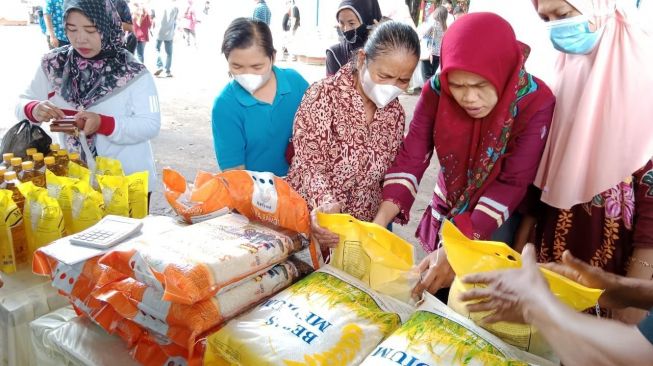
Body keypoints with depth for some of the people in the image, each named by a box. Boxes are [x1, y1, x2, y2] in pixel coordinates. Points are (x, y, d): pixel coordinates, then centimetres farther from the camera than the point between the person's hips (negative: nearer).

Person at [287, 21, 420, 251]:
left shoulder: (395, 113, 3)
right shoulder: (323, 96, -13)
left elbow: (392, 174, 11)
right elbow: (309, 165, -15)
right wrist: (327, 206, -33)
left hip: (365, 227, 4)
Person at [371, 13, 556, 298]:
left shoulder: (535, 103, -25)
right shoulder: (436, 91, -17)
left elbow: (512, 184, -26)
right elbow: (411, 158, -17)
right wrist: (378, 225, -30)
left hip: (499, 224, -2)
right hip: (449, 210, 3)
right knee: (437, 291, 16)